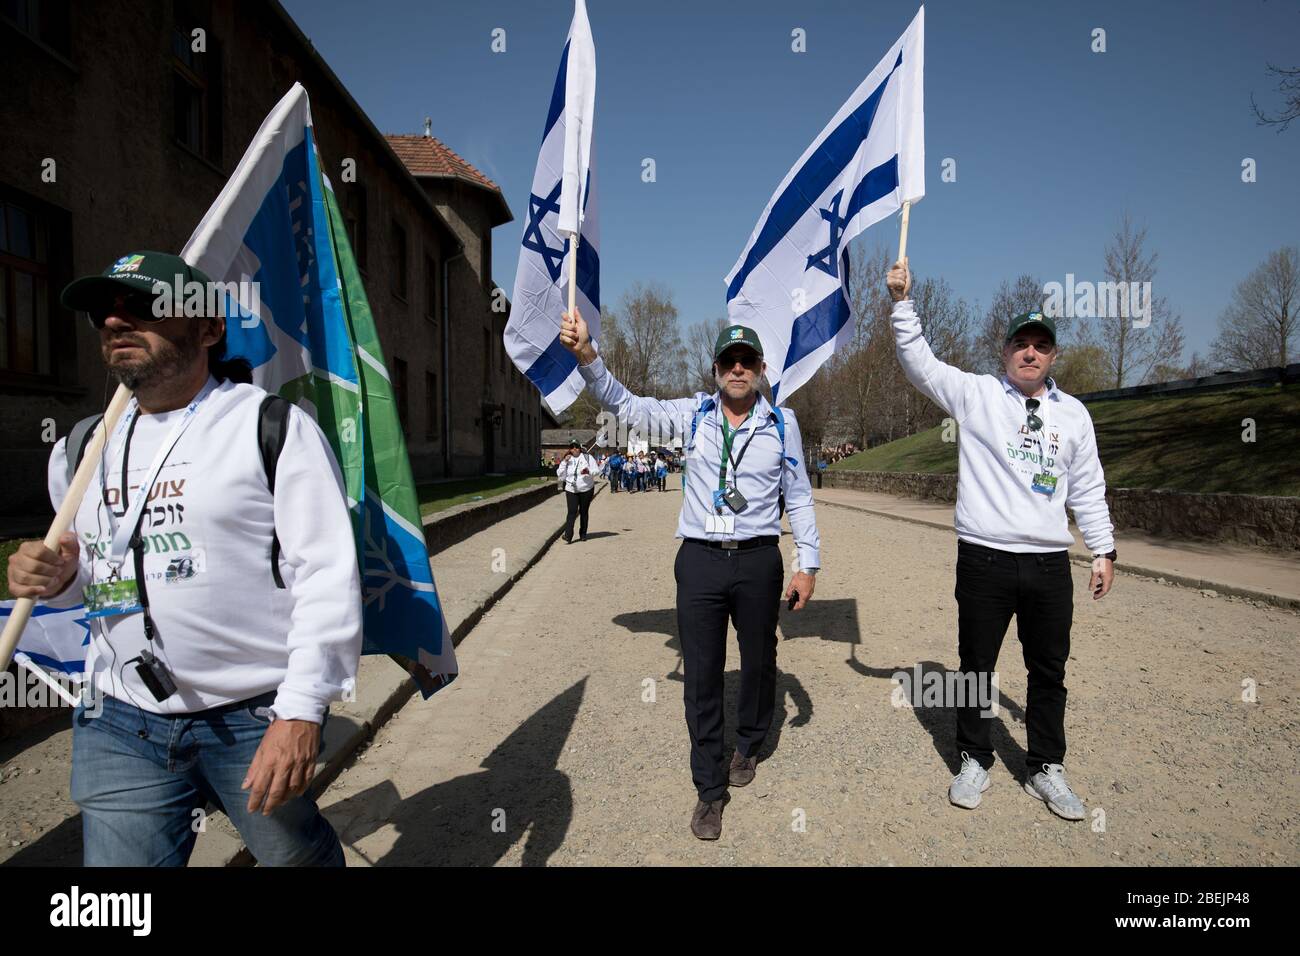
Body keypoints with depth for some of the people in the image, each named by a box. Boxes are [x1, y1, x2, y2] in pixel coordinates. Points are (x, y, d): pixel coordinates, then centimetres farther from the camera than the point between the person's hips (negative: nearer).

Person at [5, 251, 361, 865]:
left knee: (298, 854, 16)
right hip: (119, 725, 5)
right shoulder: (81, 449, 10)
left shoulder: (275, 427, -9)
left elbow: (327, 572, -14)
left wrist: (301, 711, -19)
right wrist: (54, 579, -2)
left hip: (257, 719, -4)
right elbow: (87, 569, 23)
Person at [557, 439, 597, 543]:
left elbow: (596, 471, -2)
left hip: (586, 489, 0)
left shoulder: (587, 457, 2)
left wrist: (589, 471, -24)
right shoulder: (567, 460, 7)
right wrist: (564, 462, -10)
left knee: (584, 512, 9)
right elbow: (561, 475, 1)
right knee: (572, 512, -12)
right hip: (571, 490, 0)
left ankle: (583, 534, 21)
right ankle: (568, 537, -17)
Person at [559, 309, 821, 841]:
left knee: (758, 660, 16)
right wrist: (587, 356, -17)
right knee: (701, 676, 4)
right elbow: (625, 406, -2)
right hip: (700, 559, 0)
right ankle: (710, 787, 19)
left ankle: (749, 745, 44)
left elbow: (798, 498, 7)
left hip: (758, 561, 0)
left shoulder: (782, 423, 2)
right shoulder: (693, 414, 3)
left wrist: (808, 563, 4)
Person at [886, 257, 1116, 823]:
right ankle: (975, 761, 27)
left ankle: (1046, 769, 30)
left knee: (1049, 671, 13)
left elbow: (1088, 489, 14)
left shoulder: (1073, 413, 10)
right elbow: (919, 363, -7)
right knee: (976, 667, 9)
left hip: (1050, 564, 3)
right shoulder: (975, 395, 2)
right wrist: (903, 302, -17)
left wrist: (1103, 549, 12)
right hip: (984, 559, -3)